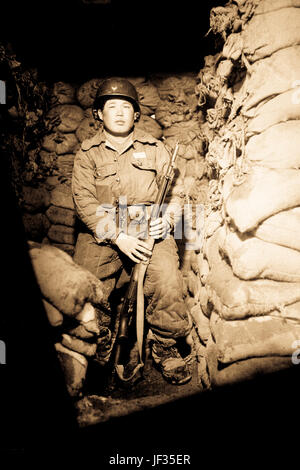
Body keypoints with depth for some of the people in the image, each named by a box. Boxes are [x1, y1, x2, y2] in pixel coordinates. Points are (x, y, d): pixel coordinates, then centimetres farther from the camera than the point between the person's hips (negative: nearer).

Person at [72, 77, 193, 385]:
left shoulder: (155, 149, 14)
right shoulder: (87, 153, 9)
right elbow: (84, 201, -3)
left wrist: (167, 218, -12)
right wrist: (118, 237, -14)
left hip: (149, 230, 0)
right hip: (102, 234, 0)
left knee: (168, 281, -24)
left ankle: (166, 347, 1)